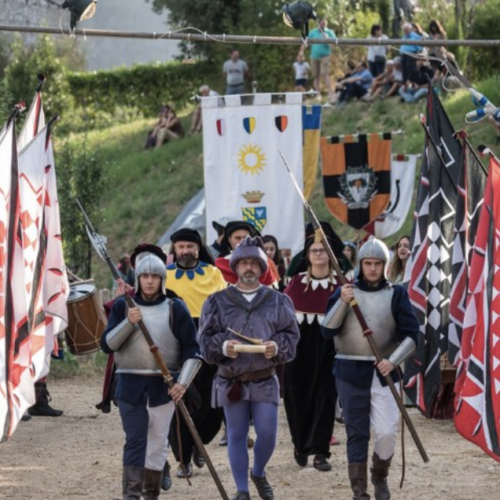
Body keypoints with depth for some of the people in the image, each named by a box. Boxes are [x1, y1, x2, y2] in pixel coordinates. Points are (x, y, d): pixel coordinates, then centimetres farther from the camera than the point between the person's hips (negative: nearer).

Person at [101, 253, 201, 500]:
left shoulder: (175, 309, 1)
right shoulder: (123, 306, 4)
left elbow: (192, 351, 1)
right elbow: (107, 345, -2)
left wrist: (183, 383, -12)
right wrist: (128, 322, -17)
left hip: (163, 386, 1)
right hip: (130, 385, -1)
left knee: (158, 443, 5)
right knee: (135, 440, -9)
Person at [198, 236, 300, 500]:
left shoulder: (277, 301, 6)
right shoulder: (218, 302, 3)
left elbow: (291, 335, 6)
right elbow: (205, 338, 3)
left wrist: (277, 346, -14)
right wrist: (223, 346, -17)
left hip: (265, 380, 0)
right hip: (231, 381, 0)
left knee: (267, 433, -3)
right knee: (236, 435, 4)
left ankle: (258, 473, 27)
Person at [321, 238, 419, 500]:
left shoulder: (396, 294, 2)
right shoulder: (345, 292, 3)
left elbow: (411, 334, -4)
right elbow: (327, 331, -5)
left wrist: (393, 361, -19)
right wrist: (342, 302, -19)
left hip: (384, 372, 0)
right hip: (351, 372, 0)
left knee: (387, 433, -7)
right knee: (357, 433, 2)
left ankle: (380, 476, 21)